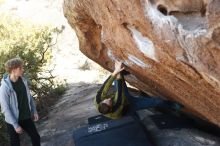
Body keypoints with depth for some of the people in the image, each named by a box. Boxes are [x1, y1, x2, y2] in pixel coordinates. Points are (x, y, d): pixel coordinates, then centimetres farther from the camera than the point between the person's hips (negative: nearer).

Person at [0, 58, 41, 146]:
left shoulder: (23, 80, -5)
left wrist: (34, 111, 7)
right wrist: (15, 125, -19)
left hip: (26, 118, 5)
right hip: (13, 120, -5)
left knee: (36, 138, 15)